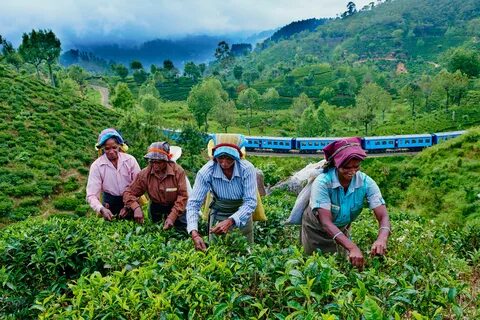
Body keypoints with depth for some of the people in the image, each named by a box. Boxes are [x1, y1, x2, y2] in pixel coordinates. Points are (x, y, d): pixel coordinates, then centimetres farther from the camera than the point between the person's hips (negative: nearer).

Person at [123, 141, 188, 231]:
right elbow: (129, 192, -14)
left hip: (175, 206, -2)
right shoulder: (145, 174, -20)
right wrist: (136, 207, -34)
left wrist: (172, 217, -34)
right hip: (156, 206, 2)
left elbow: (182, 196, -25)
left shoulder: (178, 171, -26)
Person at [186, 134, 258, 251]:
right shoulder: (206, 172, -25)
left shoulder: (247, 169, -27)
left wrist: (230, 221, -42)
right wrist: (194, 233, -38)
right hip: (218, 215, 0)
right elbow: (193, 203, -24)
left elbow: (250, 202, -27)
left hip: (242, 214, 0)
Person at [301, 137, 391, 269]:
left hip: (342, 229, 3)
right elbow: (326, 223, -38)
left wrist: (382, 239, -50)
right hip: (316, 229, -3)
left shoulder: (366, 182, -24)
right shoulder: (322, 182, -34)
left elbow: (383, 216, -28)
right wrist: (352, 248, -52)